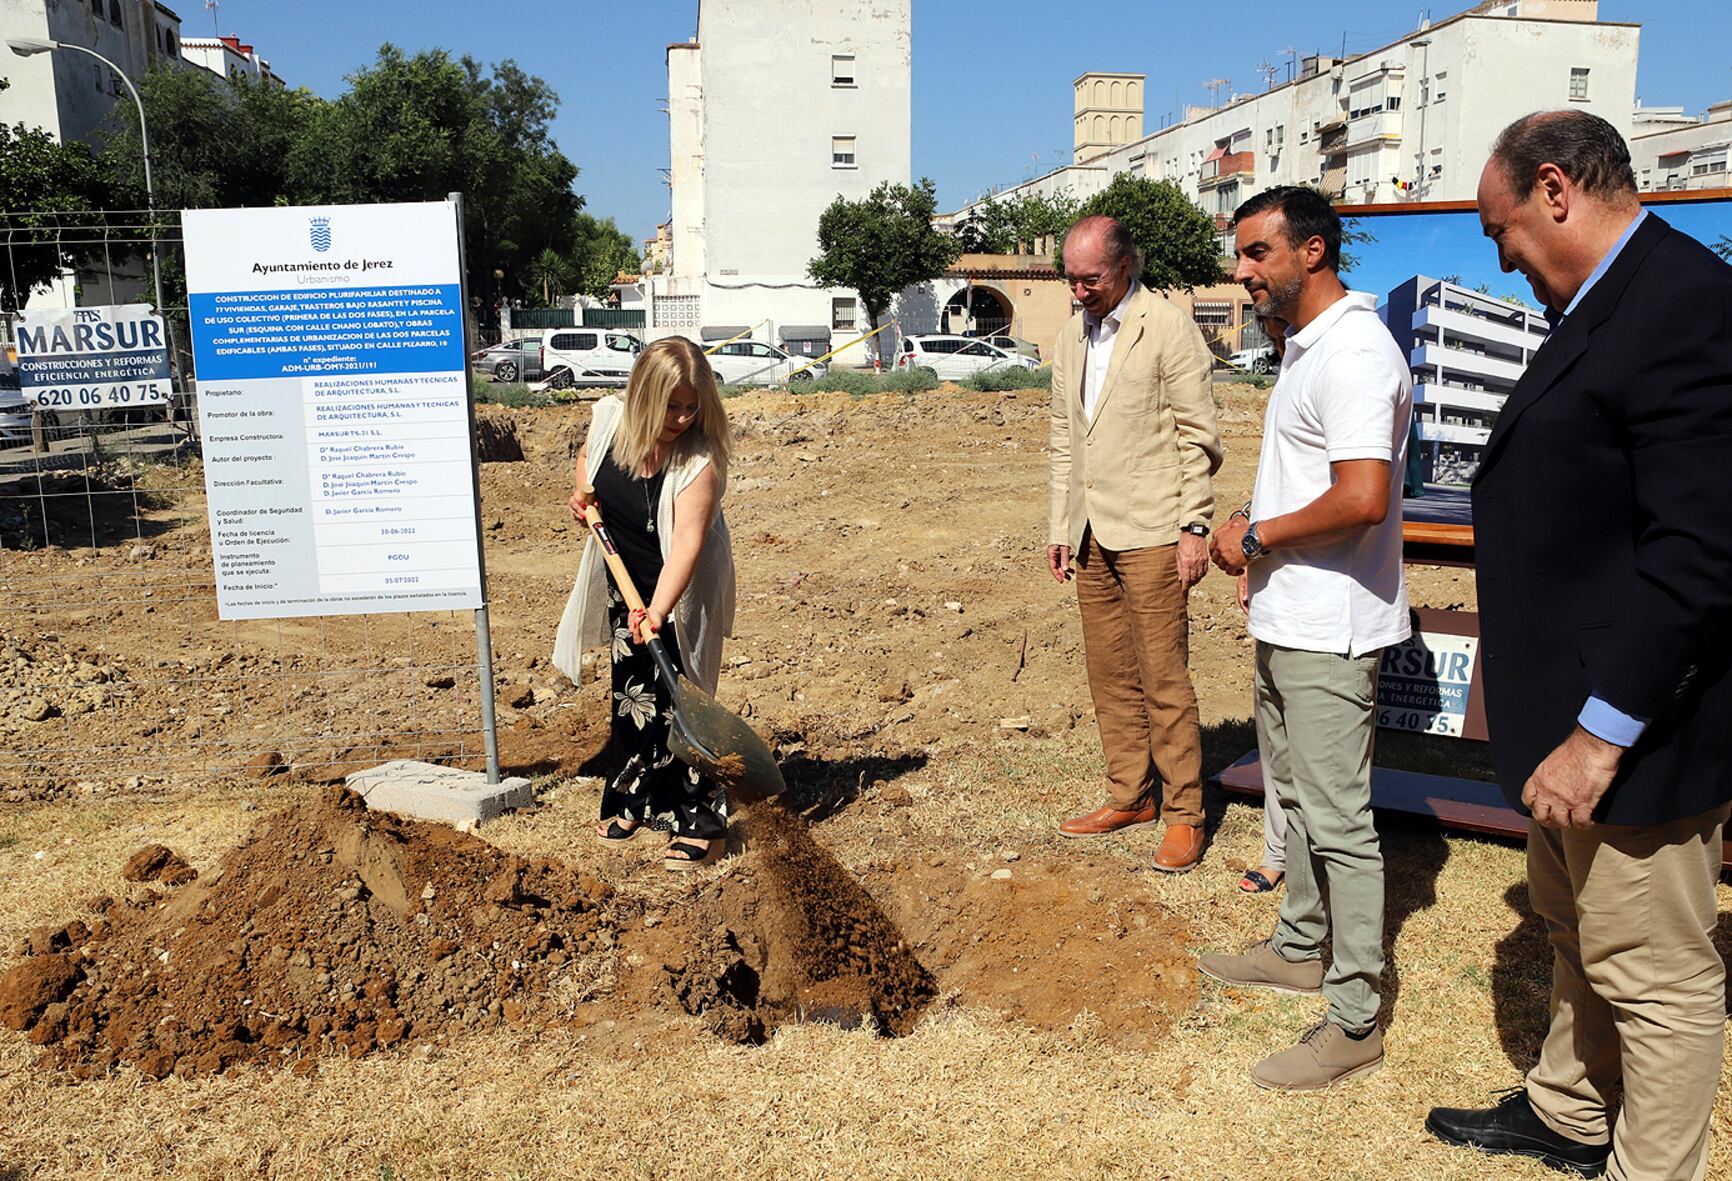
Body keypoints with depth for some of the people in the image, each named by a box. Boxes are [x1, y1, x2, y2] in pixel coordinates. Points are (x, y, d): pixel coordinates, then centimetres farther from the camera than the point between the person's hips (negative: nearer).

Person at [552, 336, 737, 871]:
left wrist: (659, 610, -48)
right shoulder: (610, 419, -12)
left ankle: (701, 820, 10)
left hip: (680, 593, -6)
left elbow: (687, 541, -37)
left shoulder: (701, 460, -28)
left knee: (674, 701, -5)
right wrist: (582, 490, -8)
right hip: (626, 586, 6)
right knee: (631, 694, 19)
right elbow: (587, 455, 13)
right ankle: (632, 801, 38)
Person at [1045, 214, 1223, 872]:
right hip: (1092, 535, 7)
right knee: (1109, 677, 11)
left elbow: (1197, 435, -7)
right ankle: (1130, 796, 24)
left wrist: (1194, 528, -12)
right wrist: (1059, 528, 15)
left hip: (1150, 533, -7)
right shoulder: (1073, 335, 15)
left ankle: (1183, 814, 8)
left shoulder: (1168, 329, -6)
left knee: (1163, 679, -3)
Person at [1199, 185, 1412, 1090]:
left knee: (1337, 820, -2)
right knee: (1295, 795, 22)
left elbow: (1362, 499, -29)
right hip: (1286, 618, 11)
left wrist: (1256, 537, -17)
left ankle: (1353, 1023, 10)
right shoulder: (1306, 346, 13)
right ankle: (1299, 948, 39)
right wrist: (1252, 540, 10)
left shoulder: (1353, 353, -20)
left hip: (1328, 627, -11)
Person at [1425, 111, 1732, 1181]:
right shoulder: (1606, 305, 12)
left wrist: (1603, 730, -24)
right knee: (1575, 931, 25)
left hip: (1634, 729, -10)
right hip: (1580, 710, 10)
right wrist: (1568, 719, 17)